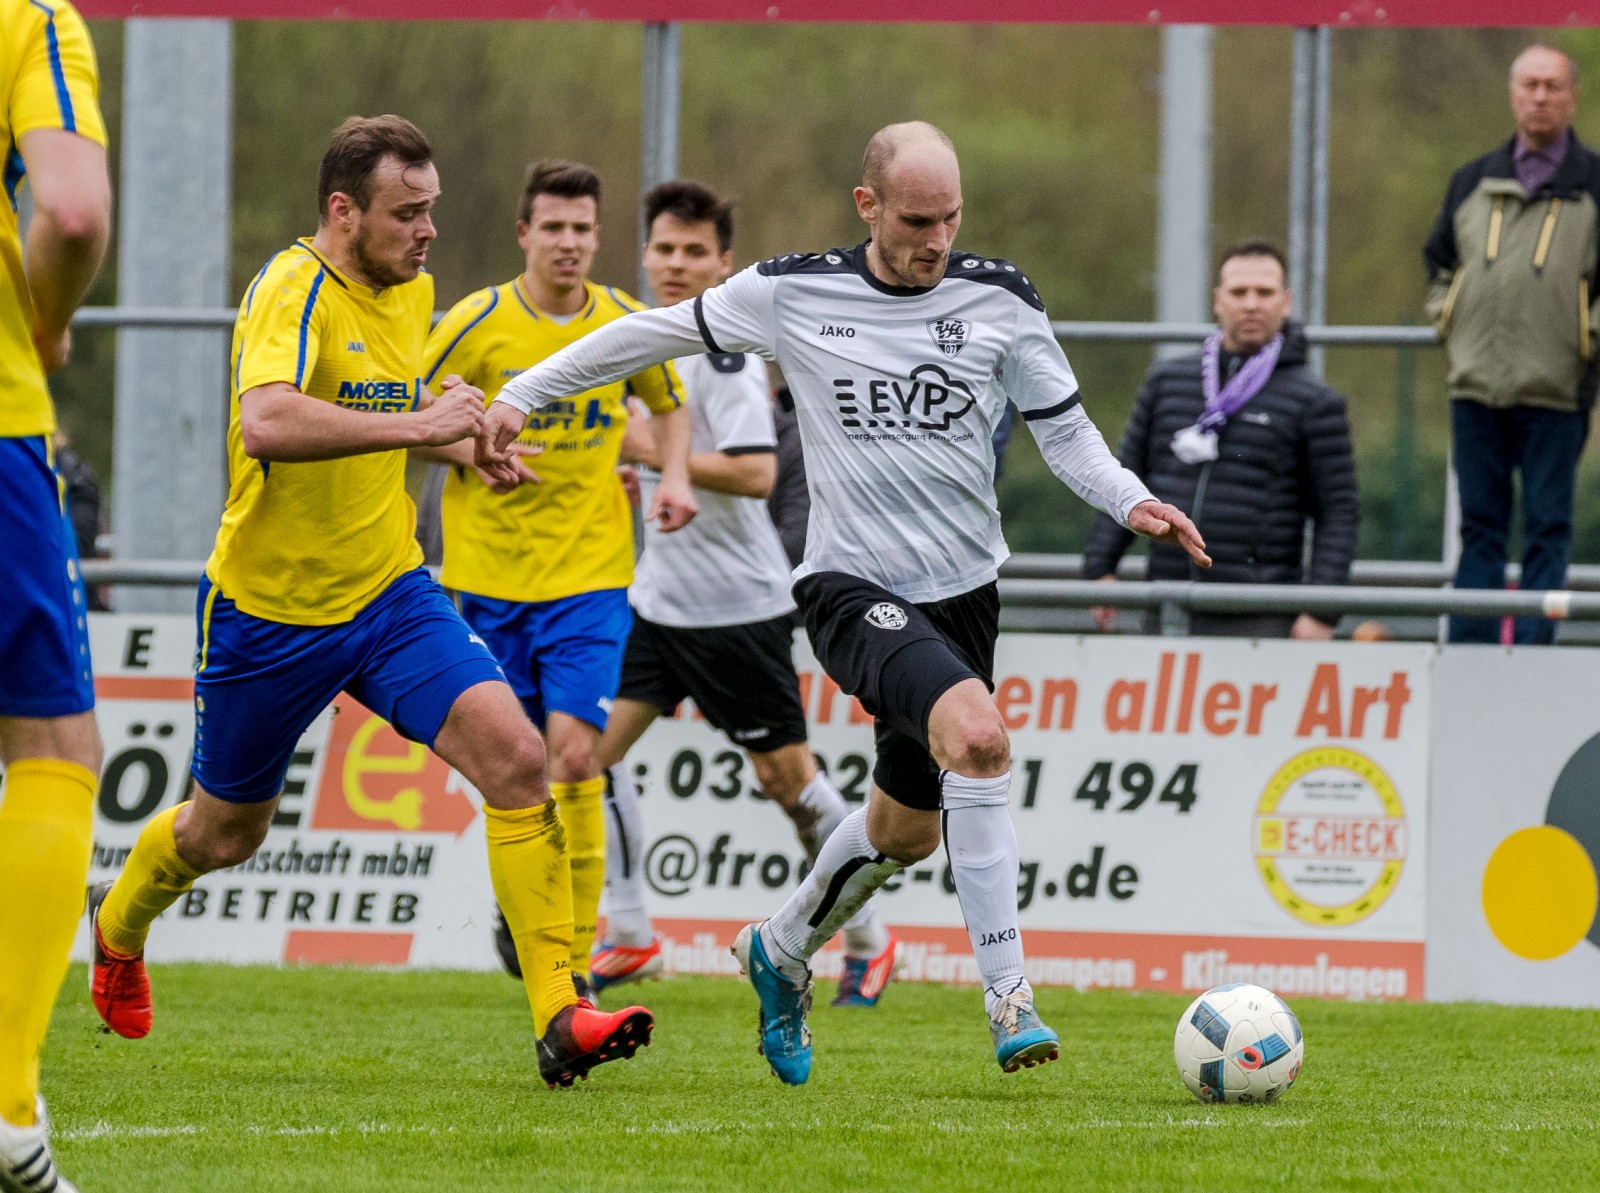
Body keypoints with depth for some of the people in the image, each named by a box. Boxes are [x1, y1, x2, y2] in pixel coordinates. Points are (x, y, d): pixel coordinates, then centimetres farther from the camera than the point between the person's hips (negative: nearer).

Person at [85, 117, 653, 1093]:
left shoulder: (414, 291, 5)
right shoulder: (293, 291, -21)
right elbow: (267, 424, -41)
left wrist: (465, 446, 10)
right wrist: (418, 423, -41)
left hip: (390, 594, 5)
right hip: (270, 609, -5)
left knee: (517, 758, -18)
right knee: (226, 832, 15)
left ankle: (559, 1017, -20)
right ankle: (117, 926, 50)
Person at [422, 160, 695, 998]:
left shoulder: (626, 325, 2)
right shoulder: (476, 325, -5)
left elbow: (670, 403, 21)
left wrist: (674, 476, 3)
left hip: (590, 573, 0)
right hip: (490, 573, 0)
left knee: (574, 753, -14)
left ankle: (573, 961, -11)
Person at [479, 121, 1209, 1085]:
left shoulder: (1000, 300, -2)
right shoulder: (791, 294, -5)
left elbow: (1066, 432, 4)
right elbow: (657, 333, 8)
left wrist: (1133, 501, -15)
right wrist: (522, 394, 10)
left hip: (964, 586, 4)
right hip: (851, 586, -4)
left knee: (909, 826, 15)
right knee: (978, 734, -30)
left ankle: (781, 954, 45)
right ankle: (1009, 998, -26)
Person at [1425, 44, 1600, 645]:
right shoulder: (1473, 181, 13)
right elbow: (1438, 261, 26)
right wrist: (1447, 318, 13)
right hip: (1476, 387, 3)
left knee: (1547, 529, -1)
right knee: (1480, 526, 6)